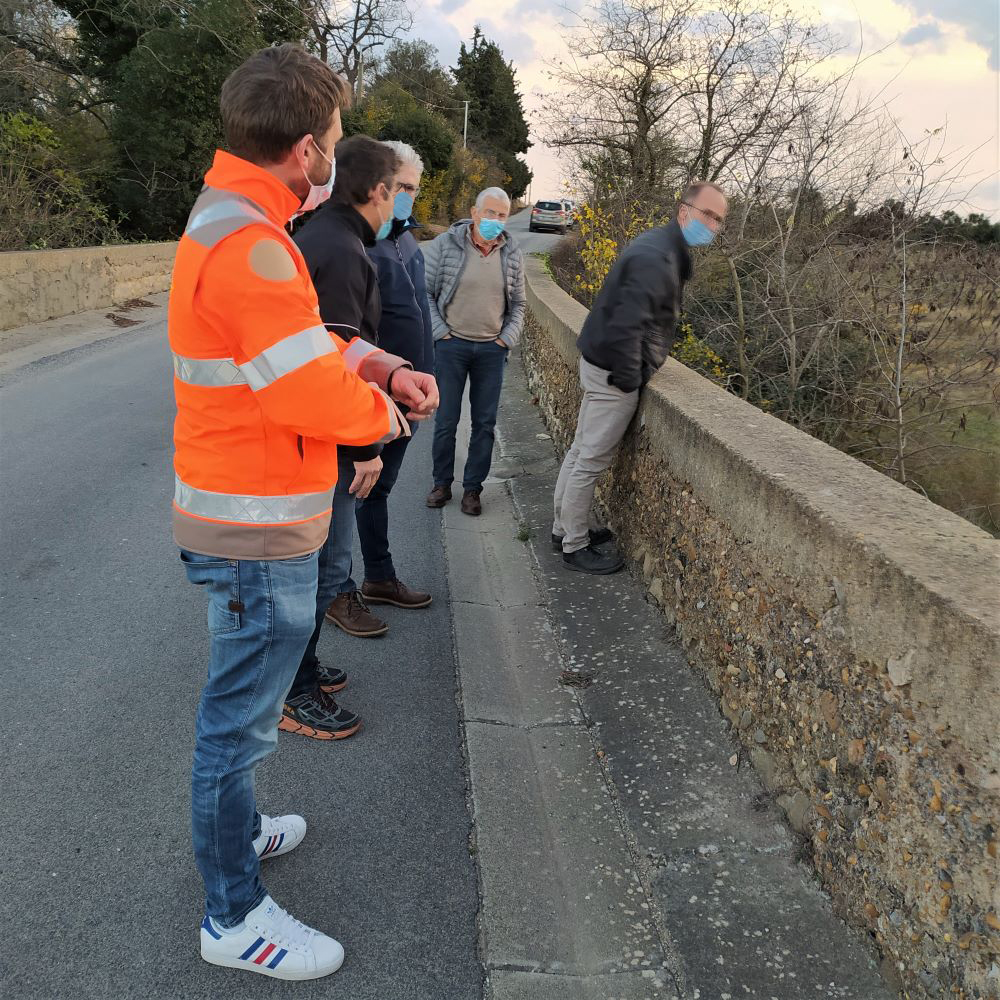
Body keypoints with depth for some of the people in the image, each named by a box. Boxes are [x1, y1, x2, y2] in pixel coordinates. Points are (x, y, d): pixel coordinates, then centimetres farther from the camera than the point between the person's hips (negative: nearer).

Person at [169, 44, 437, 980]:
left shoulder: (229, 219, 11)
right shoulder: (249, 246, -23)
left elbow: (305, 343, 15)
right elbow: (316, 396, -27)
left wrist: (376, 365, 0)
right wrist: (382, 413, -6)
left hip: (242, 518, 10)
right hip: (259, 530, -10)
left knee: (238, 704, 25)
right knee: (240, 718, 5)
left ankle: (235, 830, 46)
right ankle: (234, 916, 24)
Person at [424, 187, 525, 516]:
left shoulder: (512, 254, 4)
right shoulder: (445, 244, -5)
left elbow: (517, 304, 13)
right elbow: (425, 292, -1)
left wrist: (507, 340, 2)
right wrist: (440, 332, -7)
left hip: (492, 349, 2)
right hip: (451, 345, -2)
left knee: (485, 423, 6)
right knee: (446, 420, 4)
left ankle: (472, 488, 19)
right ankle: (442, 483, 22)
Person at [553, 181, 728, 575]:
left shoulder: (662, 247, 12)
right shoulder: (656, 258, -22)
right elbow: (625, 325, -31)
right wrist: (630, 379, -20)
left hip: (598, 363, 10)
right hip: (612, 372, -10)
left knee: (581, 452, 18)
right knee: (591, 461, 0)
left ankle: (566, 527, 32)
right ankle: (575, 547, 12)